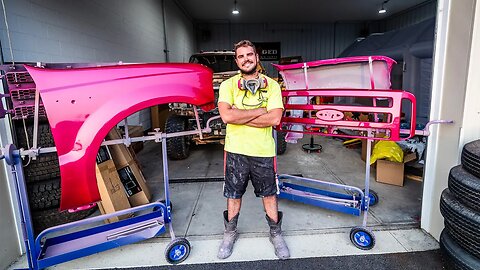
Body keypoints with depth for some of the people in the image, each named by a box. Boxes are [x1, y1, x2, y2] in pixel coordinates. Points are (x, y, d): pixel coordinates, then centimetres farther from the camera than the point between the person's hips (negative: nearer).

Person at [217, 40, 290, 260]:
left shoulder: (272, 85, -1)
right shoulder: (228, 85, -2)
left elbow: (275, 118, -15)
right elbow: (226, 116, -18)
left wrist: (239, 116, -16)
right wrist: (259, 111, -15)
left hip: (263, 151, 0)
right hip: (235, 151, 0)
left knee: (269, 194, 15)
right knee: (233, 195, 16)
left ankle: (276, 234, 37)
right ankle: (230, 233, 39)